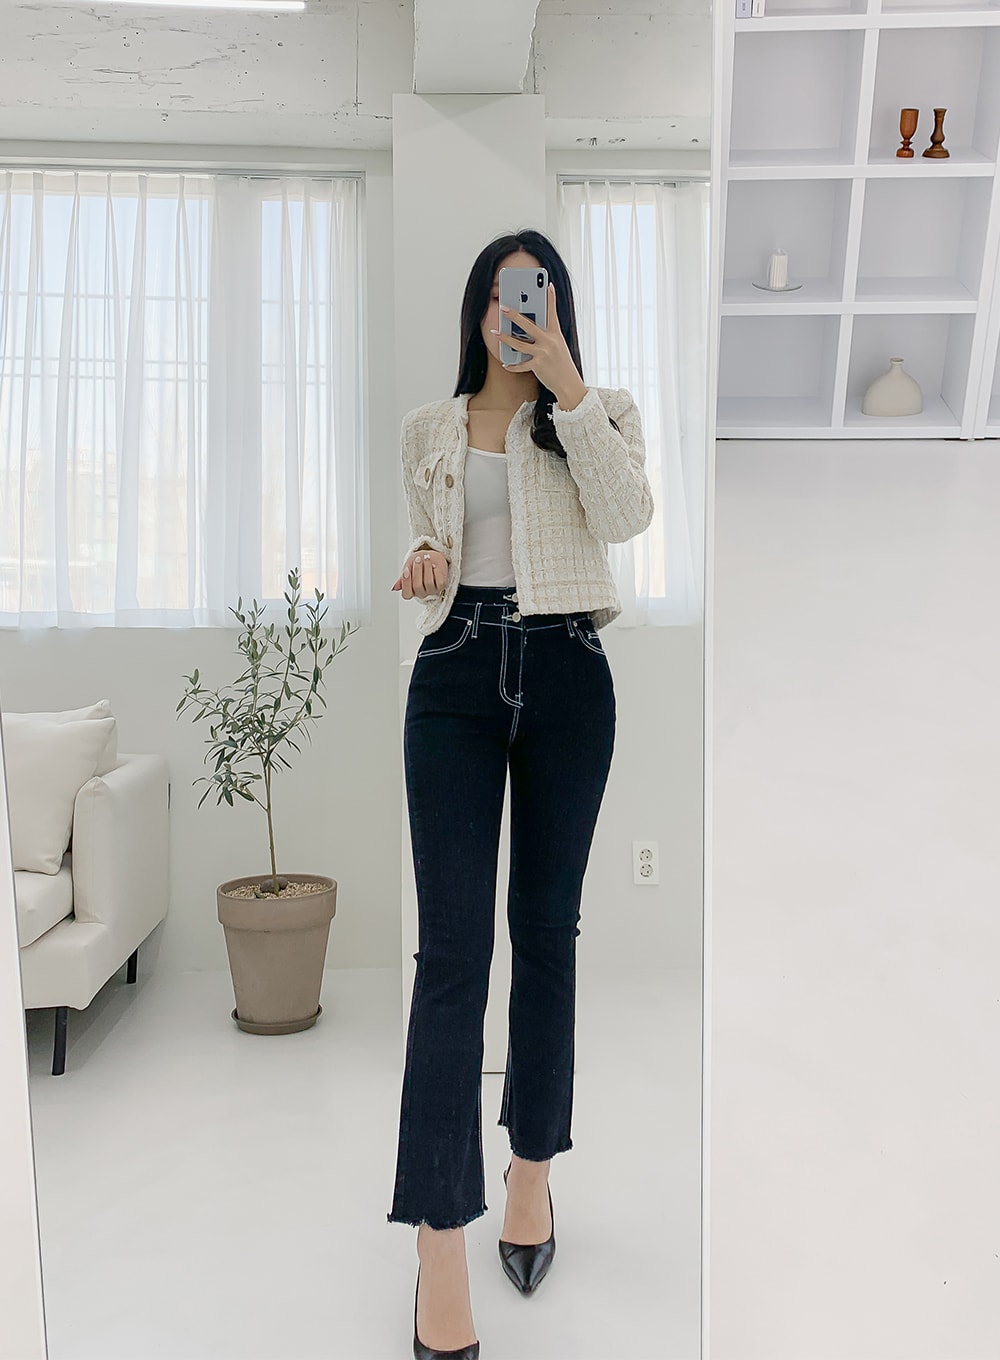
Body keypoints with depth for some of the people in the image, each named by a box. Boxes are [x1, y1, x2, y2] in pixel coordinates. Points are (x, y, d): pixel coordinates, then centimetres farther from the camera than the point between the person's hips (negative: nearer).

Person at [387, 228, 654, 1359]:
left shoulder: (600, 411, 9)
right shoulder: (427, 430, 14)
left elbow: (629, 516, -11)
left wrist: (569, 387, -13)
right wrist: (424, 569, 0)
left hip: (565, 674, 0)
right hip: (455, 674, 1)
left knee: (546, 926, 7)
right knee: (453, 943, -7)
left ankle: (532, 1170, 26)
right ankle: (441, 1242, -3)